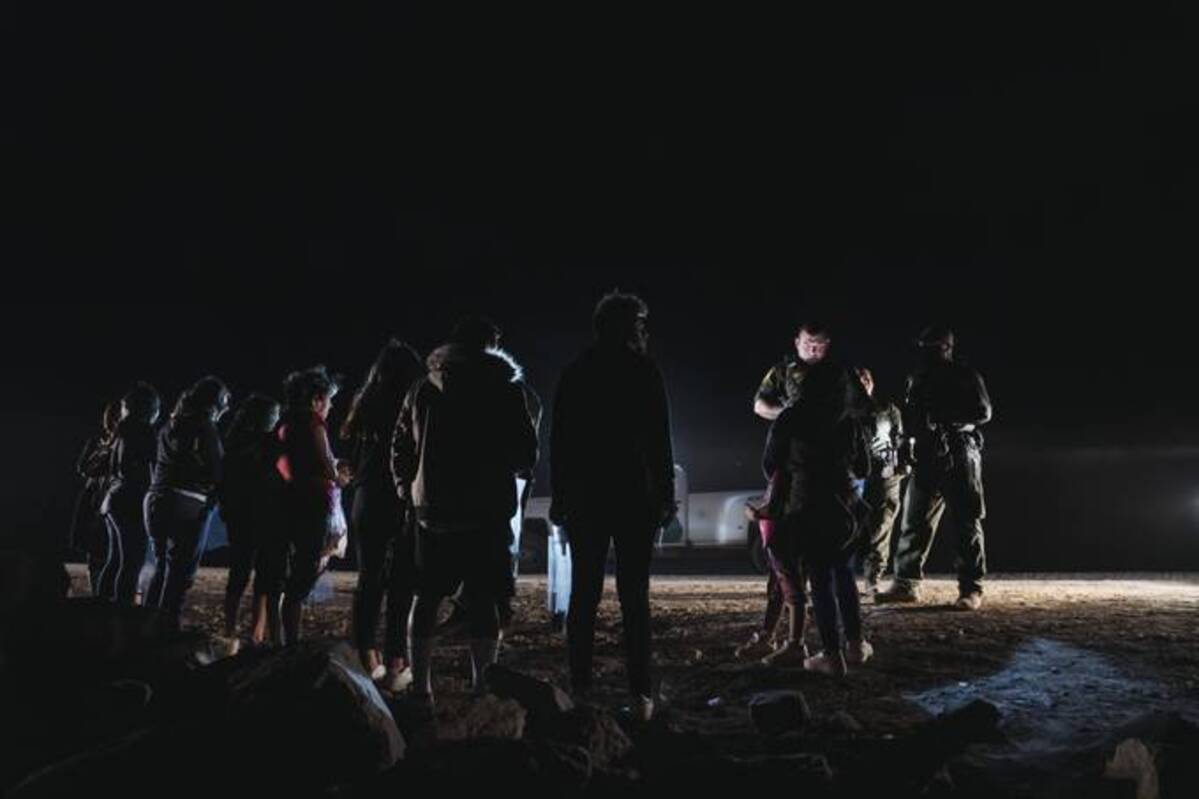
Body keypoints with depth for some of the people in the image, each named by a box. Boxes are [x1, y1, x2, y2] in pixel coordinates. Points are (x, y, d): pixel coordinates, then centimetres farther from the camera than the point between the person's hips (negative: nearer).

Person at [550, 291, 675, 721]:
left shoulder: (575, 372, 7)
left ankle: (580, 690, 7)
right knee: (634, 597, 2)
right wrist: (666, 494, 1)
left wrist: (558, 496, 12)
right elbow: (660, 439, -5)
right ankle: (641, 695, 1)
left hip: (584, 498, 3)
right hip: (634, 497, -3)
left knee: (583, 594, 8)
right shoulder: (643, 371, -4)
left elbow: (558, 439, 7)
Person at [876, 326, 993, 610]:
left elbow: (982, 412, -6)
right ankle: (906, 584, 7)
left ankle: (971, 590, 3)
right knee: (914, 522, 2)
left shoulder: (966, 377, 1)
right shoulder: (918, 380, 16)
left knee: (967, 525, -1)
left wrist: (948, 415, -18)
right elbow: (909, 419, 20)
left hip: (960, 457, -5)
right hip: (927, 459, 5)